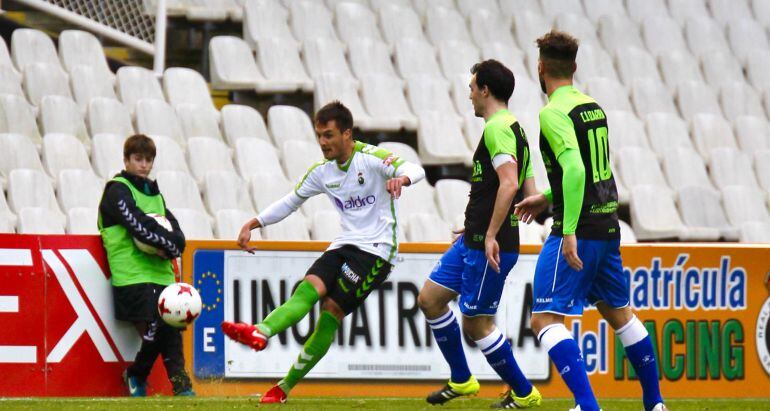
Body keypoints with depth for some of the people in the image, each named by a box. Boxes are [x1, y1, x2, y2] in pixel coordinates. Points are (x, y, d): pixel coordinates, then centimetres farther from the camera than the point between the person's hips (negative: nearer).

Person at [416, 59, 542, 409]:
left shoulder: (497, 128, -15)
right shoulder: (513, 128, 16)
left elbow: (509, 184, -28)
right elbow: (530, 195, 19)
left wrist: (491, 236, -26)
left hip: (488, 247, -10)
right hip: (472, 241, 10)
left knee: (476, 324, -2)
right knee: (430, 299, 14)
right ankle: (461, 380, 21)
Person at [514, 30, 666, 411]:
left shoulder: (554, 113, -14)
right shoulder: (593, 107, 12)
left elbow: (575, 169, -26)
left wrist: (569, 232, -27)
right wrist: (547, 198, 29)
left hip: (578, 233, -8)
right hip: (608, 227, 8)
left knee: (545, 318, -7)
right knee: (619, 313, 21)